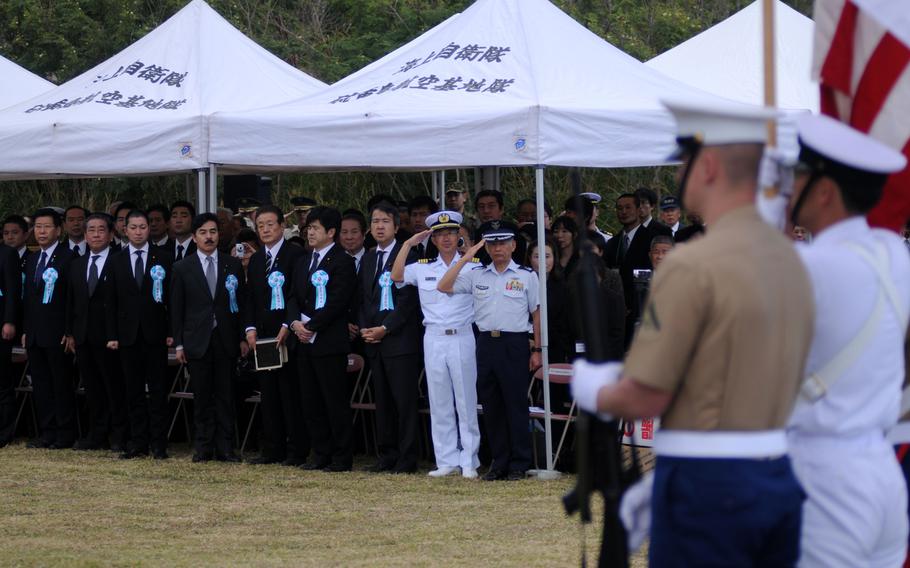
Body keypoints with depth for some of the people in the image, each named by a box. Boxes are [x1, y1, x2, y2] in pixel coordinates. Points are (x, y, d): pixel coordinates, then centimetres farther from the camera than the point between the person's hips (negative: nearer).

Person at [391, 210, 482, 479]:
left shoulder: (473, 266, 3)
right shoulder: (423, 268, 11)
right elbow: (397, 276, -3)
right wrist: (408, 243, 0)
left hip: (463, 338, -3)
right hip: (434, 338, 3)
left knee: (466, 401, -2)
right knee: (439, 403, 5)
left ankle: (469, 462, 2)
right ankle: (447, 461, 10)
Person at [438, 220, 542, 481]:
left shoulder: (526, 276, 4)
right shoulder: (477, 275, 11)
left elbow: (537, 313, 6)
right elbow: (443, 287, 3)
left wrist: (537, 350, 1)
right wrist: (465, 259, -1)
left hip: (515, 344, -4)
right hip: (486, 342, 4)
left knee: (516, 405, -3)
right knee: (491, 405, 7)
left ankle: (519, 464, 3)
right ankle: (499, 462, 14)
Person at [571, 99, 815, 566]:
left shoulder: (692, 266, -15)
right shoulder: (790, 259, 9)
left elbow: (646, 399, -15)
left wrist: (594, 392, 7)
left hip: (708, 489, -8)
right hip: (781, 480, 8)